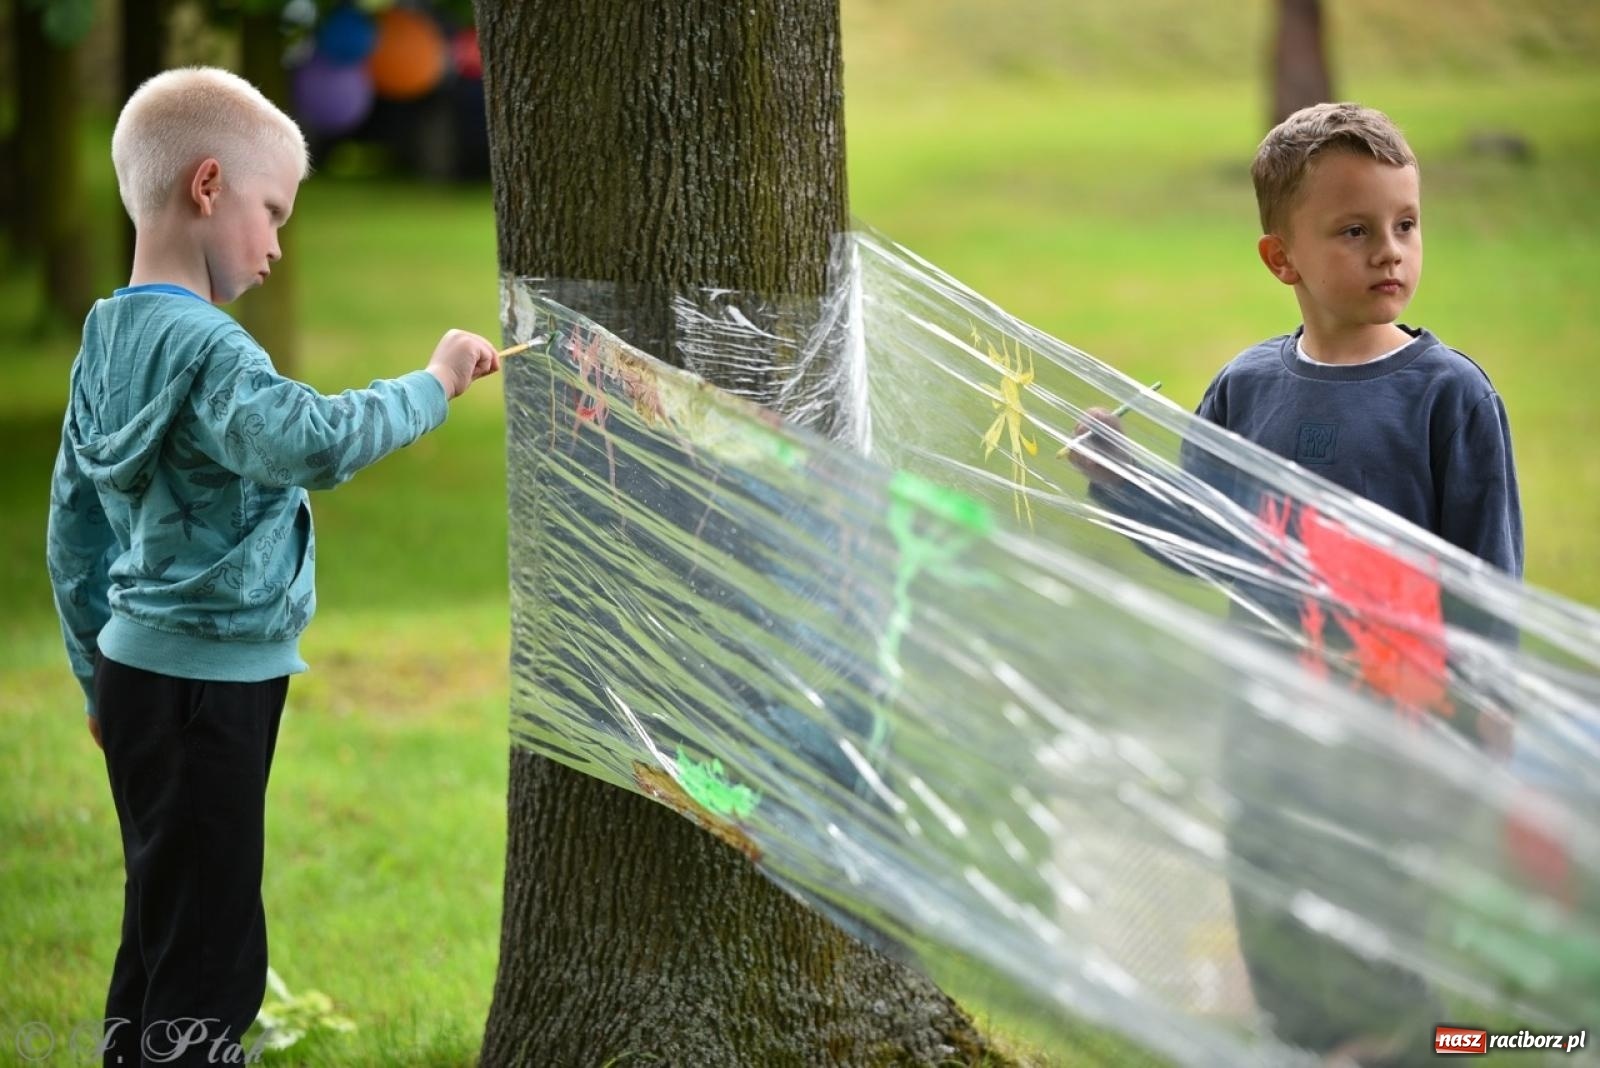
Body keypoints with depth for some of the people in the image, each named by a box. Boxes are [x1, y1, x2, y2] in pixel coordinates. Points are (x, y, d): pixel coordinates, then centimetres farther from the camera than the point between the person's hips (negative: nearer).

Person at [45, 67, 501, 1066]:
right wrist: (432, 384, -23)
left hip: (139, 669, 10)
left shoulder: (108, 339, 10)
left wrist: (99, 676, 22)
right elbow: (312, 443, -37)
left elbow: (73, 524, 15)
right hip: (208, 684, -10)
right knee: (212, 955, -6)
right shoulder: (203, 345, -18)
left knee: (163, 934, 18)